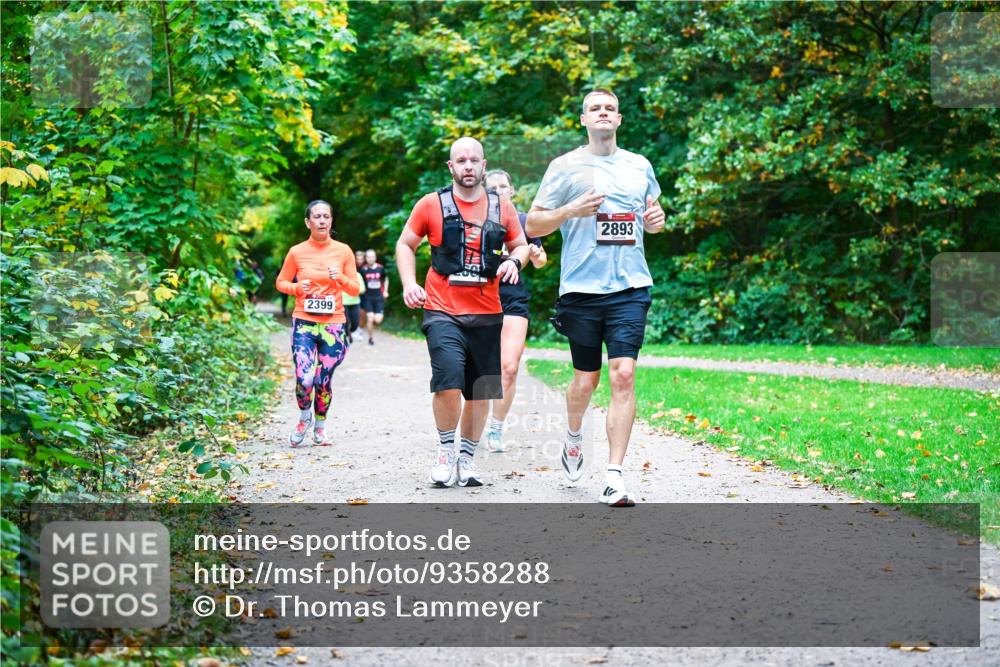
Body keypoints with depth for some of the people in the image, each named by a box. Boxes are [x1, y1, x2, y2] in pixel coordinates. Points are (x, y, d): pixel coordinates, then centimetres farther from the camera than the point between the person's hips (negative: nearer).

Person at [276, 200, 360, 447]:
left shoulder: (343, 251, 3)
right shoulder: (297, 252, 1)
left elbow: (355, 290, 7)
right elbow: (280, 282, 11)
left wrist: (340, 279, -13)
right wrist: (297, 288, -9)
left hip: (333, 324, 1)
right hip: (304, 323, -1)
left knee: (323, 381, 4)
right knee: (304, 379, -14)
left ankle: (320, 426, 27)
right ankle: (304, 418, 16)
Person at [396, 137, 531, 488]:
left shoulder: (501, 207, 7)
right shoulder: (431, 204, 1)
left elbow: (520, 244, 18)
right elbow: (405, 244, 9)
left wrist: (514, 260, -5)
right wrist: (409, 284, -5)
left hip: (486, 314, 3)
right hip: (442, 312, -3)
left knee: (480, 392, 8)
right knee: (448, 380, -20)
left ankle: (467, 459, 23)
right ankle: (446, 450, 1)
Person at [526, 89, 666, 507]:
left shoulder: (639, 166, 13)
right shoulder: (565, 166, 3)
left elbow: (650, 218, 27)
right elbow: (532, 225, 2)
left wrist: (656, 220, 3)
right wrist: (572, 210, -14)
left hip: (630, 288, 2)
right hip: (581, 288, -2)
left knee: (623, 375, -10)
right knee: (586, 379, 6)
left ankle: (614, 478, -9)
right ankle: (573, 437, 40)